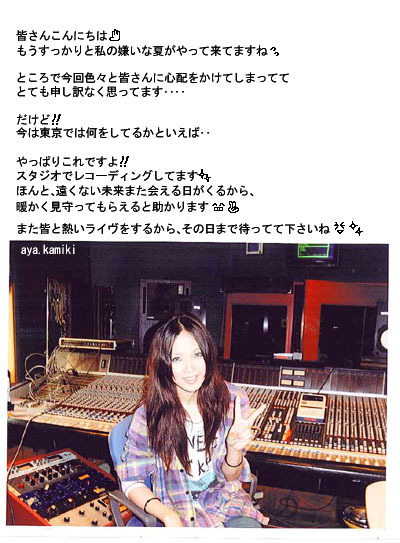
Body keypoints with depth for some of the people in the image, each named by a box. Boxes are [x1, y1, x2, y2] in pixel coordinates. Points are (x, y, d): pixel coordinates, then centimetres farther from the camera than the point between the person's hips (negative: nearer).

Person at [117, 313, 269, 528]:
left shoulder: (231, 399, -12)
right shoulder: (149, 415, -17)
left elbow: (230, 477, -2)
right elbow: (132, 482, -6)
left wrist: (235, 448, -24)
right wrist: (168, 515, -22)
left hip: (226, 501, 1)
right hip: (177, 512, 0)